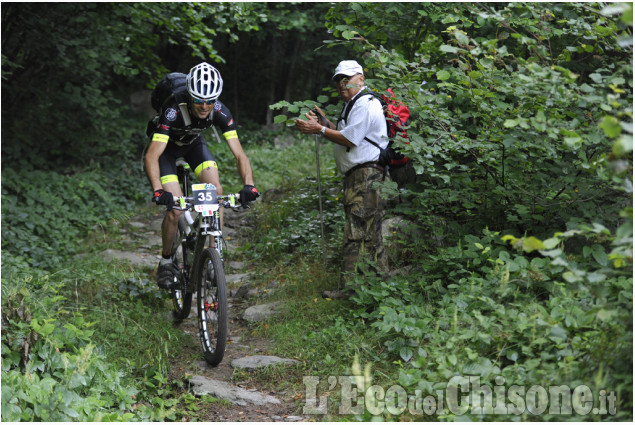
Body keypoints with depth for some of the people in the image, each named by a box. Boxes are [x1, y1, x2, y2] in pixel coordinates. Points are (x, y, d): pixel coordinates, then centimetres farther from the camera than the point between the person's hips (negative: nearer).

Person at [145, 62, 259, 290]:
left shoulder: (220, 112, -29)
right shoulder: (174, 111, -39)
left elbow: (239, 154, -28)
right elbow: (152, 156, -43)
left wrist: (249, 185, -45)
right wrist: (158, 191, -58)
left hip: (193, 143, 4)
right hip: (166, 146, -3)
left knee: (216, 190, -19)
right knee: (175, 208, -17)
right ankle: (166, 261, 7)